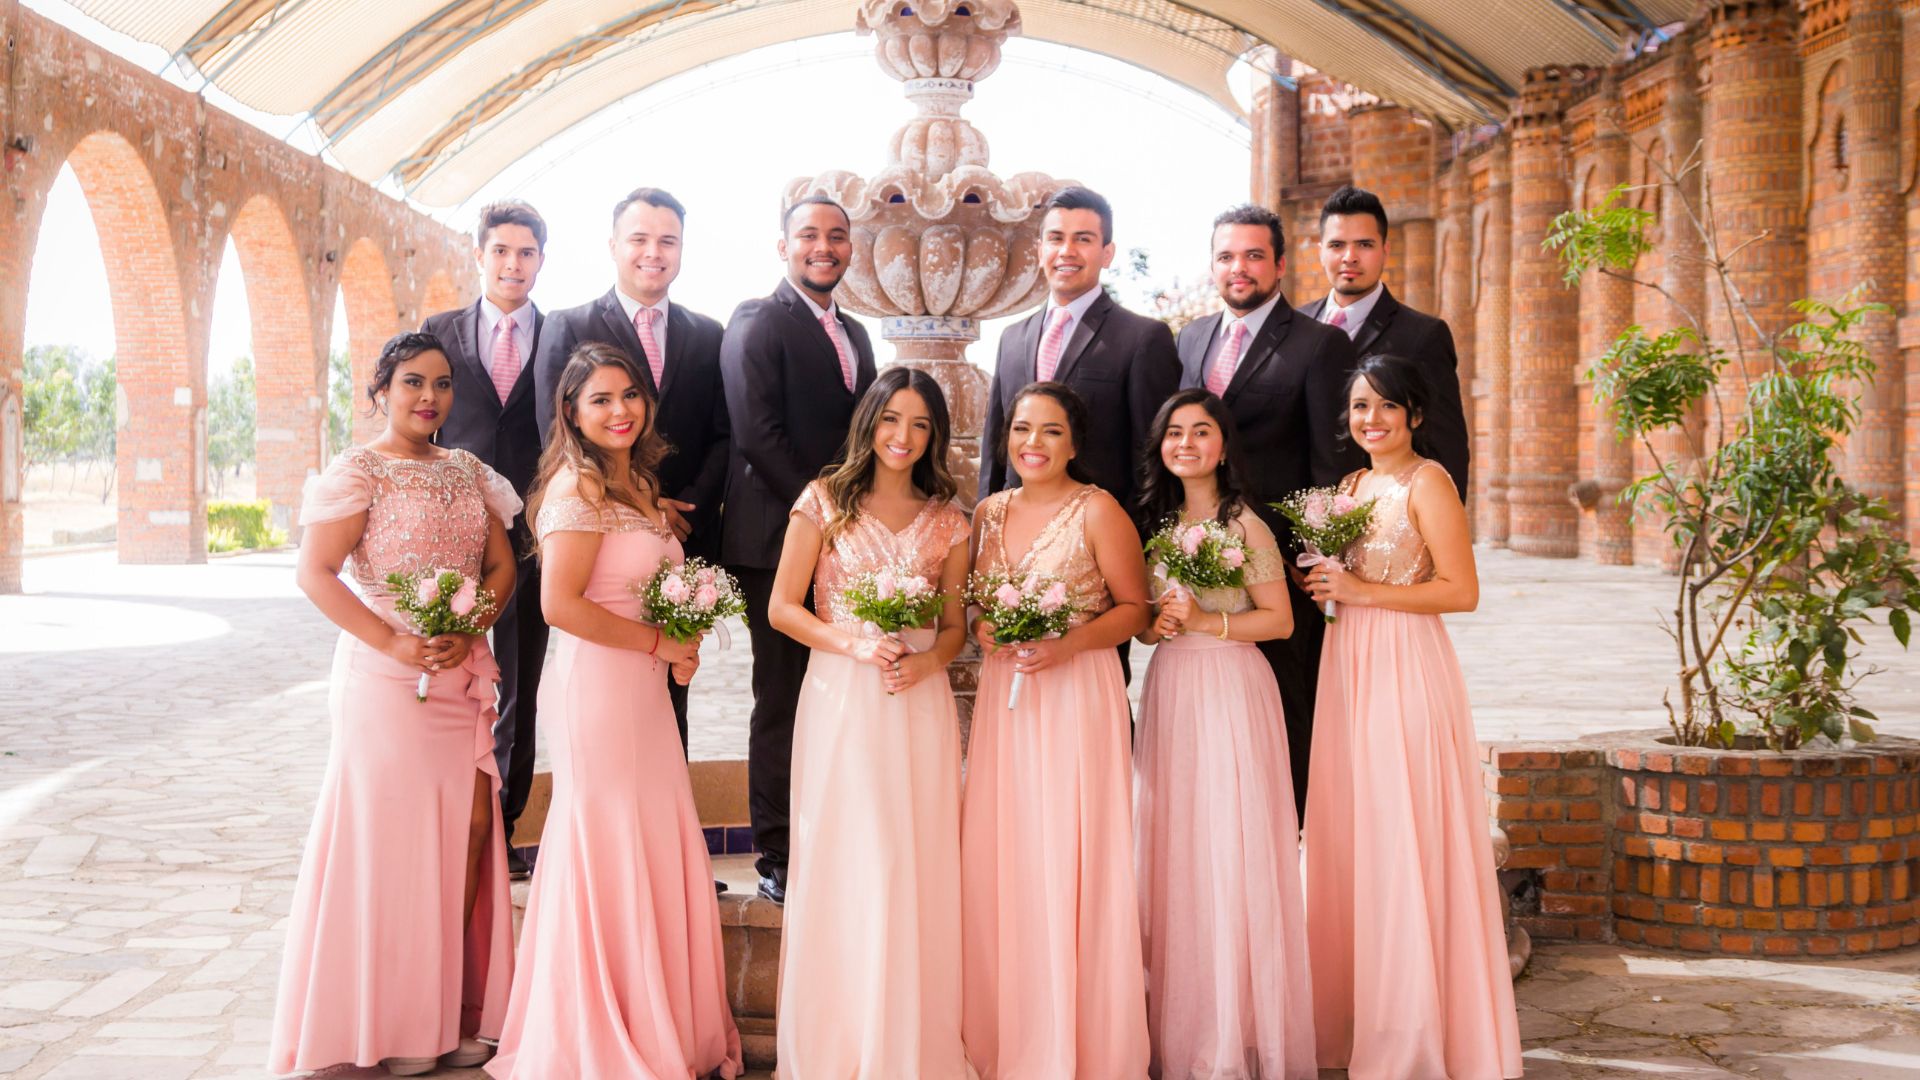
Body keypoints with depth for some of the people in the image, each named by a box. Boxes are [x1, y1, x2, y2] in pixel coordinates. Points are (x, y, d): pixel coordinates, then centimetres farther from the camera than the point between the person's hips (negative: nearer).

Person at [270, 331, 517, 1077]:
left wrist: (469, 631, -9)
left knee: (471, 826, 3)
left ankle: (455, 1008, 15)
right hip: (385, 678, -5)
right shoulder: (357, 472, -5)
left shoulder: (468, 472, 12)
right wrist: (394, 644, -21)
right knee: (394, 831, -1)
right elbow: (315, 574, -13)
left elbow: (502, 565, 9)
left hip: (464, 674, 5)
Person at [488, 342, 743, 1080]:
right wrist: (660, 645, -13)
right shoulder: (577, 488, -12)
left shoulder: (639, 484, 16)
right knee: (610, 858, 0)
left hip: (645, 688, 8)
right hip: (596, 686, -8)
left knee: (661, 856, 10)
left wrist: (681, 644, 7)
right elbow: (560, 603, -20)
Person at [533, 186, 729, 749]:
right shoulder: (567, 328, 2)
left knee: (671, 691, 10)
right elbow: (558, 437, -6)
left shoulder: (707, 337, 11)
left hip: (684, 540, 3)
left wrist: (691, 508, -10)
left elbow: (722, 437, 7)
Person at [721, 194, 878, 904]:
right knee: (782, 700, -1)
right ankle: (777, 858, 6)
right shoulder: (757, 323, -4)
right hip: (781, 539, -6)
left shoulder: (855, 333, 20)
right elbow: (757, 432, -13)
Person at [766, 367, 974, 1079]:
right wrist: (853, 643, -13)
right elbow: (782, 608, 1)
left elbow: (954, 625, 12)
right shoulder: (825, 501, 3)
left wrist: (926, 660, -9)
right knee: (843, 867, -1)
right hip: (839, 700, -2)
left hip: (918, 704, 2)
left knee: (915, 870, 1)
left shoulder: (947, 520, 9)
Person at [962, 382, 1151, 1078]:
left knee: (1070, 864, -4)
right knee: (1000, 863, 5)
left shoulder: (1097, 511, -6)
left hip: (1077, 695, -5)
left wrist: (1068, 644, -17)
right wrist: (982, 631, -2)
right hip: (1004, 697, 5)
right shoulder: (988, 514, 10)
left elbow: (1134, 609, -4)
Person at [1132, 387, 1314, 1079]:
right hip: (1168, 691, 6)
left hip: (1231, 691, -5)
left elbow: (1280, 620, -6)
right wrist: (1156, 626, -3)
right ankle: (1181, 1024, 14)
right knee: (1172, 849, 5)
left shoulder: (1245, 525, -5)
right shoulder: (1156, 522, 12)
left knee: (1232, 850, -4)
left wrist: (1207, 621, -16)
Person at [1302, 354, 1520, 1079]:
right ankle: (1352, 1017, 18)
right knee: (1348, 841, 8)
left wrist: (1362, 592, -14)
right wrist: (1326, 585, 4)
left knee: (1403, 846, -4)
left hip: (1406, 669, -7)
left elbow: (1461, 590, -14)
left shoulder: (1427, 481, -8)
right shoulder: (1353, 484, 15)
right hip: (1347, 668, 8)